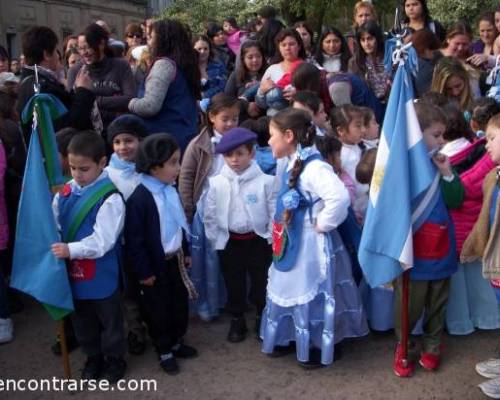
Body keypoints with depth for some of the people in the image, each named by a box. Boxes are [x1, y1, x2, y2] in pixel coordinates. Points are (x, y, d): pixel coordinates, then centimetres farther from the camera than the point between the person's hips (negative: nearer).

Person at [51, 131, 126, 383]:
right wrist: (49, 243, -11)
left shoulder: (109, 198, -20)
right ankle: (93, 357, 43)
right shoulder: (65, 192, -1)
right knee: (81, 319, 22)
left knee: (109, 318, 15)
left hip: (101, 273, -6)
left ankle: (114, 360, 36)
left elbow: (102, 241, -24)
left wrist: (71, 250, -30)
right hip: (72, 270, 6)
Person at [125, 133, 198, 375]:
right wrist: (144, 272, -16)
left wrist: (185, 252, 18)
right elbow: (134, 240, -20)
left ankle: (177, 342, 42)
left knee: (180, 303, 21)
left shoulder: (170, 190, -1)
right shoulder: (139, 198, -25)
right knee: (158, 310, 11)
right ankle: (164, 351, 30)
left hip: (175, 259, 7)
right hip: (156, 264, -7)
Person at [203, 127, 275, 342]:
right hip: (229, 242, 1)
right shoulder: (216, 183, -7)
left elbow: (274, 213, -6)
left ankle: (263, 319, 33)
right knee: (234, 285, 14)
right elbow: (210, 216, 0)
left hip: (258, 241, -1)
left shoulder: (265, 181, -11)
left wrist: (271, 239, -6)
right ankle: (237, 321, 33)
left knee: (261, 284, 12)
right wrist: (216, 240, 0)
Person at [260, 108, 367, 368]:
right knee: (290, 291, 20)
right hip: (292, 245, 9)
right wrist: (279, 236, 8)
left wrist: (322, 224, -24)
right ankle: (288, 337, 38)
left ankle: (319, 347, 23)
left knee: (312, 295, 6)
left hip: (311, 246, -9)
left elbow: (339, 197, -38)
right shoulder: (292, 164, 5)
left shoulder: (314, 167, -25)